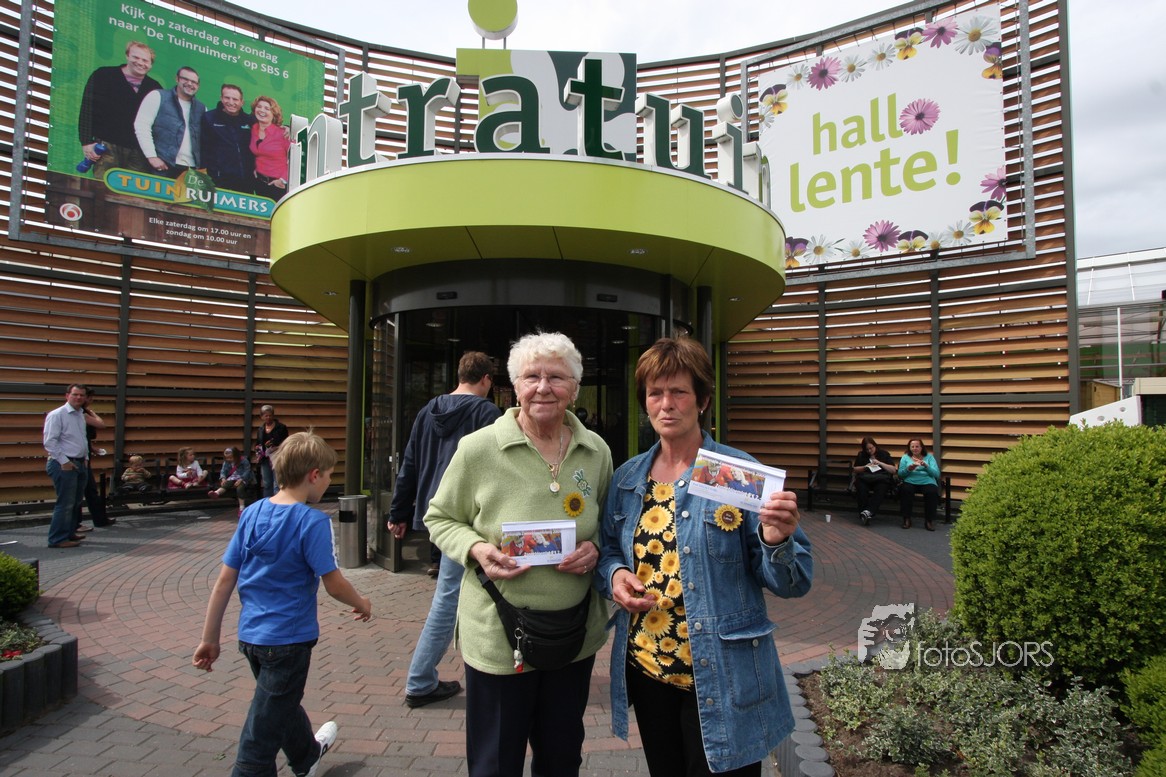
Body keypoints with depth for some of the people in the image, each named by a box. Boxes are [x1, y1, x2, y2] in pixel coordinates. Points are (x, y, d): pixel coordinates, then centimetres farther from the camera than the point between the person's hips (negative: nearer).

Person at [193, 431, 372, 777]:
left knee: (285, 701, 29)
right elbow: (334, 585, -18)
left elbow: (224, 581, 0)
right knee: (262, 733, 7)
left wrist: (209, 639, 7)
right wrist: (362, 604, 2)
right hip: (288, 640, -7)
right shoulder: (313, 522, -20)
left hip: (250, 635, 7)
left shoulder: (252, 513, -2)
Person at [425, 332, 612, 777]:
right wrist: (475, 549, -20)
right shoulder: (478, 448, -13)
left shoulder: (596, 451, -1)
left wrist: (596, 548, -9)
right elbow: (440, 518, -1)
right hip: (498, 635, -3)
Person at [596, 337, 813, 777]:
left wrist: (776, 541, -31)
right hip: (646, 669, 5)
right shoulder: (627, 478, 2)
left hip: (721, 680, -4)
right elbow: (610, 551, 13)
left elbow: (791, 583, -11)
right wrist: (614, 574, -8)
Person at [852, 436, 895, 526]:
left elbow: (893, 470, 2)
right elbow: (855, 469, 15)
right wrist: (865, 467, -4)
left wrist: (880, 463, -11)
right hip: (865, 479, 2)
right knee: (861, 488, -35)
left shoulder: (884, 454, 10)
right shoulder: (861, 455, 17)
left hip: (881, 479, -1)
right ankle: (864, 514, -42)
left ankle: (869, 512, -51)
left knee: (880, 489, -38)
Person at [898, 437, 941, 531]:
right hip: (910, 482, 0)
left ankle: (929, 520, -18)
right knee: (906, 490, -34)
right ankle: (906, 519, -20)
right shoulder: (905, 457, 15)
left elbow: (936, 474, 1)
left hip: (927, 482, 0)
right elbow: (900, 473, 3)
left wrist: (926, 466, -15)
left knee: (932, 492, -33)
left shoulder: (929, 457, 14)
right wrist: (908, 469, -16)